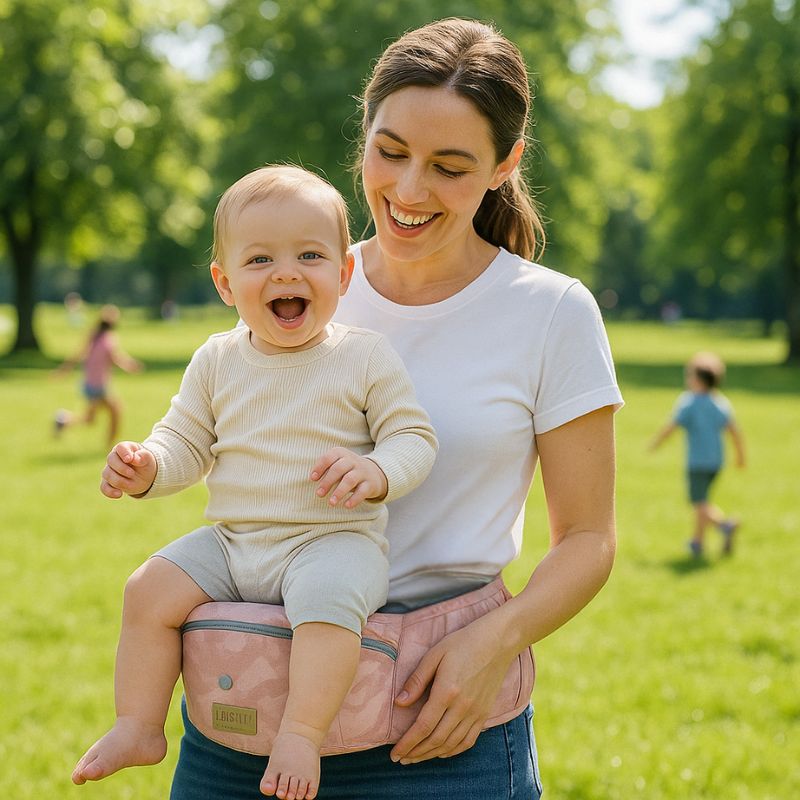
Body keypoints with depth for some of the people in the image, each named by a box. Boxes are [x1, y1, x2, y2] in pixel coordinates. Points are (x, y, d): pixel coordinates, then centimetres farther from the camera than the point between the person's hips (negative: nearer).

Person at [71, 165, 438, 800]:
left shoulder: (366, 356, -3)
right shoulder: (217, 362, 7)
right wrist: (147, 466, -9)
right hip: (232, 542, 5)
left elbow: (414, 437, -3)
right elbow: (187, 442, 13)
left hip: (334, 539, -4)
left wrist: (377, 472, -25)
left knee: (327, 597, -35)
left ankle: (302, 733, -25)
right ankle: (138, 727, 2)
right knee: (151, 588, -11)